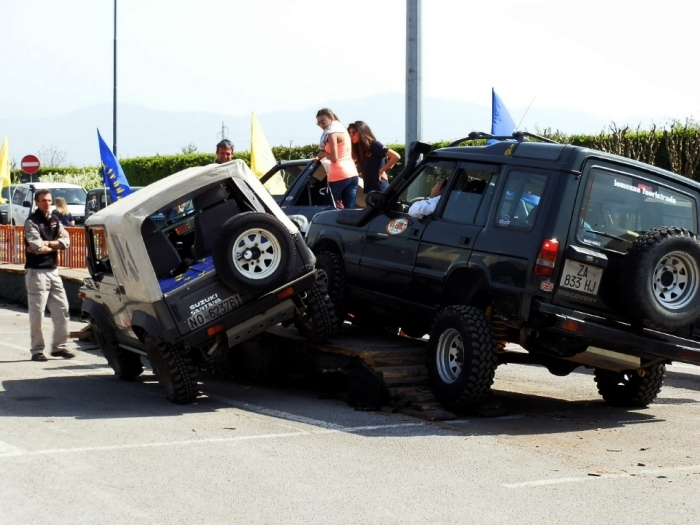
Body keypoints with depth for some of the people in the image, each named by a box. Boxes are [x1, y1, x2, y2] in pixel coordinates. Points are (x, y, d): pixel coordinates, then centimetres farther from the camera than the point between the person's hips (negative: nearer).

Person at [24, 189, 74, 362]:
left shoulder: (54, 221, 13)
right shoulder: (31, 222, -8)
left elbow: (66, 241, -1)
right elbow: (37, 247, -20)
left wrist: (45, 244, -13)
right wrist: (54, 246, -3)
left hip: (53, 271, 7)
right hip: (37, 272, -7)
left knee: (62, 309, 6)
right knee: (37, 312, -3)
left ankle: (58, 346, 14)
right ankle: (37, 350, 3)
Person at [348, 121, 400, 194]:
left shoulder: (374, 145, -8)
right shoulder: (360, 149, 16)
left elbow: (396, 157, -15)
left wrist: (382, 170, -10)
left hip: (379, 189, -8)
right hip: (369, 189, 8)